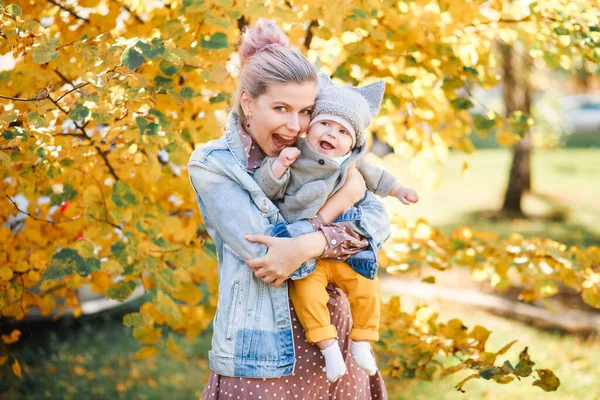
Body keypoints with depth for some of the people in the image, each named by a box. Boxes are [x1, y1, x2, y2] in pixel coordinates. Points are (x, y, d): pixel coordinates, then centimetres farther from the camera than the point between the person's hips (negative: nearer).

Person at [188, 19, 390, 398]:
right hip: (264, 352, -4)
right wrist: (345, 194, -13)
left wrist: (310, 244, -23)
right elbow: (266, 252, -17)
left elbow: (379, 221, -5)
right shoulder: (213, 165, -8)